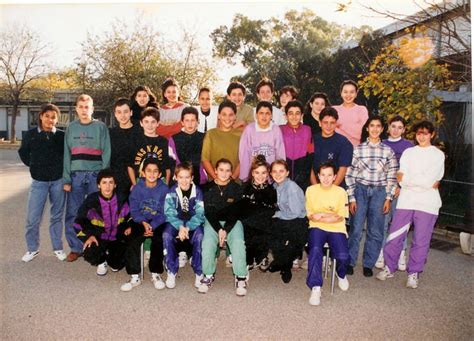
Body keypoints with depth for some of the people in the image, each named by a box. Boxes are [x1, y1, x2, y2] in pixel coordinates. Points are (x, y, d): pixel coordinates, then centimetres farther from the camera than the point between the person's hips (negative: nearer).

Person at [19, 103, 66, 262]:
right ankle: (32, 248, 18)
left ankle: (58, 248, 21)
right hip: (39, 181, 0)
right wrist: (34, 166, 8)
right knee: (32, 218, 0)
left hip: (58, 180, 0)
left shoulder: (62, 135, -2)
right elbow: (23, 153, 15)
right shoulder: (30, 134, 0)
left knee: (57, 216, 9)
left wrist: (61, 168, 2)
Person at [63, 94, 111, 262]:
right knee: (72, 214, 3)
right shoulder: (71, 128, 11)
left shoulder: (101, 127, 4)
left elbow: (106, 153, 0)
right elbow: (67, 154, 8)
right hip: (76, 175, 2)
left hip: (96, 175, -2)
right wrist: (66, 179, 0)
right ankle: (75, 248, 15)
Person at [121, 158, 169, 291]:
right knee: (132, 240, -24)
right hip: (141, 221, 2)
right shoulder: (137, 188, 1)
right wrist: (144, 223, -19)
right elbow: (134, 210, -1)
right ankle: (134, 276, -14)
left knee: (158, 239, -29)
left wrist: (152, 226, -19)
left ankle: (156, 274, -10)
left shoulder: (164, 189, -4)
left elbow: (165, 213, -6)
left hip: (158, 222, -1)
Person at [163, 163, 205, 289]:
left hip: (193, 223, -1)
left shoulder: (197, 192, -6)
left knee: (199, 237, -32)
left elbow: (200, 214, -11)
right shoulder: (172, 192, -4)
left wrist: (188, 228, -25)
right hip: (176, 223, 1)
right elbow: (169, 213, -10)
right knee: (166, 235, -30)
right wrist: (180, 227, -26)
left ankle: (199, 272, -16)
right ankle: (172, 272, -15)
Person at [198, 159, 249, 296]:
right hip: (212, 221, 0)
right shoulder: (207, 188, 2)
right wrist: (219, 230, -17)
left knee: (238, 243, -27)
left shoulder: (236, 188, 2)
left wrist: (226, 230, -17)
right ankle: (208, 276, -11)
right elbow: (208, 211, -4)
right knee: (208, 242, -27)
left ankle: (241, 278, -17)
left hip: (232, 221, 0)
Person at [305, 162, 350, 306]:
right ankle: (315, 287, -20)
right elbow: (310, 215, 2)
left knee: (343, 256, -23)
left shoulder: (340, 192, -1)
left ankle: (341, 274, 14)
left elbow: (341, 217, -2)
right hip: (317, 228, 0)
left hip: (336, 229, 0)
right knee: (315, 250, -31)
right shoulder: (311, 190, 1)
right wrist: (330, 216, -14)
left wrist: (321, 216, -14)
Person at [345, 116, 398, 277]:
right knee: (356, 228, -3)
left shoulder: (388, 151, 5)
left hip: (379, 192, 1)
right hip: (360, 190, -1)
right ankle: (349, 262, 11)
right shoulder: (358, 149, 1)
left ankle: (368, 264, 17)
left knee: (375, 231, 3)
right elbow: (350, 174, 0)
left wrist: (388, 198, 0)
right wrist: (351, 197, -4)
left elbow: (392, 177, 6)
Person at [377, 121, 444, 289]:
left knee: (421, 241, 3)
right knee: (394, 237, 3)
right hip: (405, 201, 2)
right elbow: (402, 180, -2)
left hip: (427, 204, -2)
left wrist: (406, 178, -7)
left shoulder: (438, 155, 2)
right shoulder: (408, 152, 10)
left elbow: (429, 180, -11)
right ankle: (389, 268, 19)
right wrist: (425, 183, -10)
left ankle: (413, 273, 19)